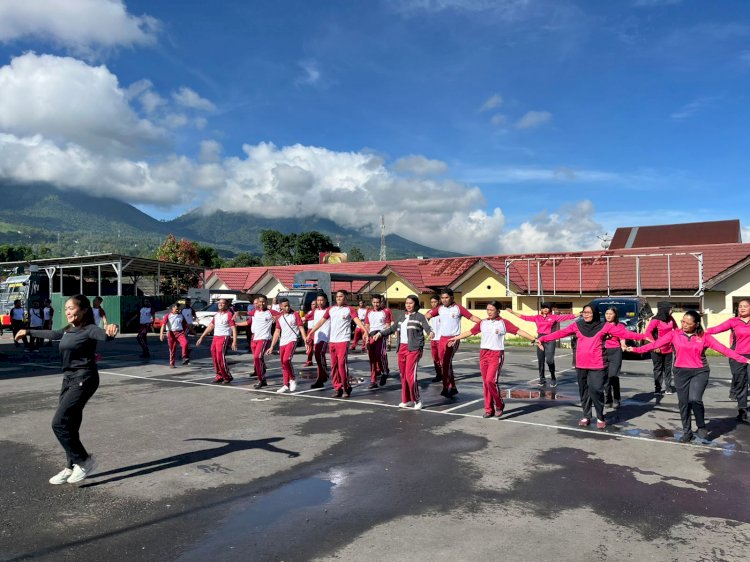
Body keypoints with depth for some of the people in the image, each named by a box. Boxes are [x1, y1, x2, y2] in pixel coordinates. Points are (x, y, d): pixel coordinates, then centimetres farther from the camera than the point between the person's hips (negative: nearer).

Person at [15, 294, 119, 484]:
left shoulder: (89, 329, -14)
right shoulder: (68, 330, 11)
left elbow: (103, 335, -35)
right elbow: (51, 334, 31)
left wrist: (111, 331, -60)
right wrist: (28, 332, 46)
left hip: (84, 380, -8)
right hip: (69, 379, 8)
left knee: (59, 423, -11)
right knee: (69, 426, 11)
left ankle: (85, 461, 1)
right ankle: (71, 468, 22)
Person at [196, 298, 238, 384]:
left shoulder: (229, 314, -7)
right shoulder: (216, 315, 17)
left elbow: (234, 328, -13)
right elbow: (210, 326, 22)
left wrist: (234, 341, -21)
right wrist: (201, 337, 19)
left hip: (224, 338, -7)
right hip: (215, 338, 7)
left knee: (220, 358, -12)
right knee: (215, 358, 6)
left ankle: (228, 377, 0)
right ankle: (219, 376, 17)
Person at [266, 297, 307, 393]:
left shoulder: (295, 315, -1)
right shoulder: (279, 318, 13)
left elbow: (301, 329, -2)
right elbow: (277, 332, 16)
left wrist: (306, 341, -13)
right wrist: (271, 347, 13)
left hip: (292, 341, -6)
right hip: (282, 343, 6)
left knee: (286, 360, -22)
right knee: (283, 364, 8)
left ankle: (293, 379, -3)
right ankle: (286, 385, 18)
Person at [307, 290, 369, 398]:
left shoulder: (350, 309, 0)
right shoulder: (330, 309, 14)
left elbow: (357, 320, -15)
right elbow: (321, 321, 18)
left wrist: (365, 331, -32)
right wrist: (310, 333, 16)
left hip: (343, 340, -5)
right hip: (332, 341, 5)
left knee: (342, 364, -12)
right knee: (334, 365, 6)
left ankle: (346, 388, 1)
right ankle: (337, 388, 14)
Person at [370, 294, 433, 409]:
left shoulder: (420, 316, -1)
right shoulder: (402, 317, 18)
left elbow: (427, 326, -15)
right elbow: (392, 328, 28)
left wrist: (431, 332, -36)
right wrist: (380, 333, 27)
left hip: (414, 348, -6)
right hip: (402, 348, 6)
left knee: (410, 375, -13)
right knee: (403, 375, 9)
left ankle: (417, 400, 2)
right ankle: (406, 400, 21)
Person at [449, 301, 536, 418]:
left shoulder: (504, 323, -3)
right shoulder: (482, 323, 8)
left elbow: (519, 331, -9)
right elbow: (470, 332, 17)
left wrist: (534, 339, -17)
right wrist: (456, 338, 23)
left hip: (496, 355, -4)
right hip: (483, 354, 5)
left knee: (490, 381, -15)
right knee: (485, 382, 6)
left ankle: (499, 405, 8)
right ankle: (489, 409, 18)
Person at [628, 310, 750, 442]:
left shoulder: (704, 337, -2)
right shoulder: (674, 334, -2)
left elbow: (722, 348, -5)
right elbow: (656, 343, -6)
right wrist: (636, 349, -13)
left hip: (700, 372, -2)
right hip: (681, 372, 2)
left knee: (695, 399, -20)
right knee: (683, 403, 7)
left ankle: (701, 427, 7)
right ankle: (687, 432, 23)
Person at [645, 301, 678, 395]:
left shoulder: (670, 318, 2)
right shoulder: (656, 320, -15)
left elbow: (676, 329, 15)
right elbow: (648, 332, -20)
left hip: (668, 348, 5)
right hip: (658, 349, -5)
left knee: (668, 368, 9)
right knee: (658, 369, 6)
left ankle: (667, 387, 18)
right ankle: (658, 388, 13)